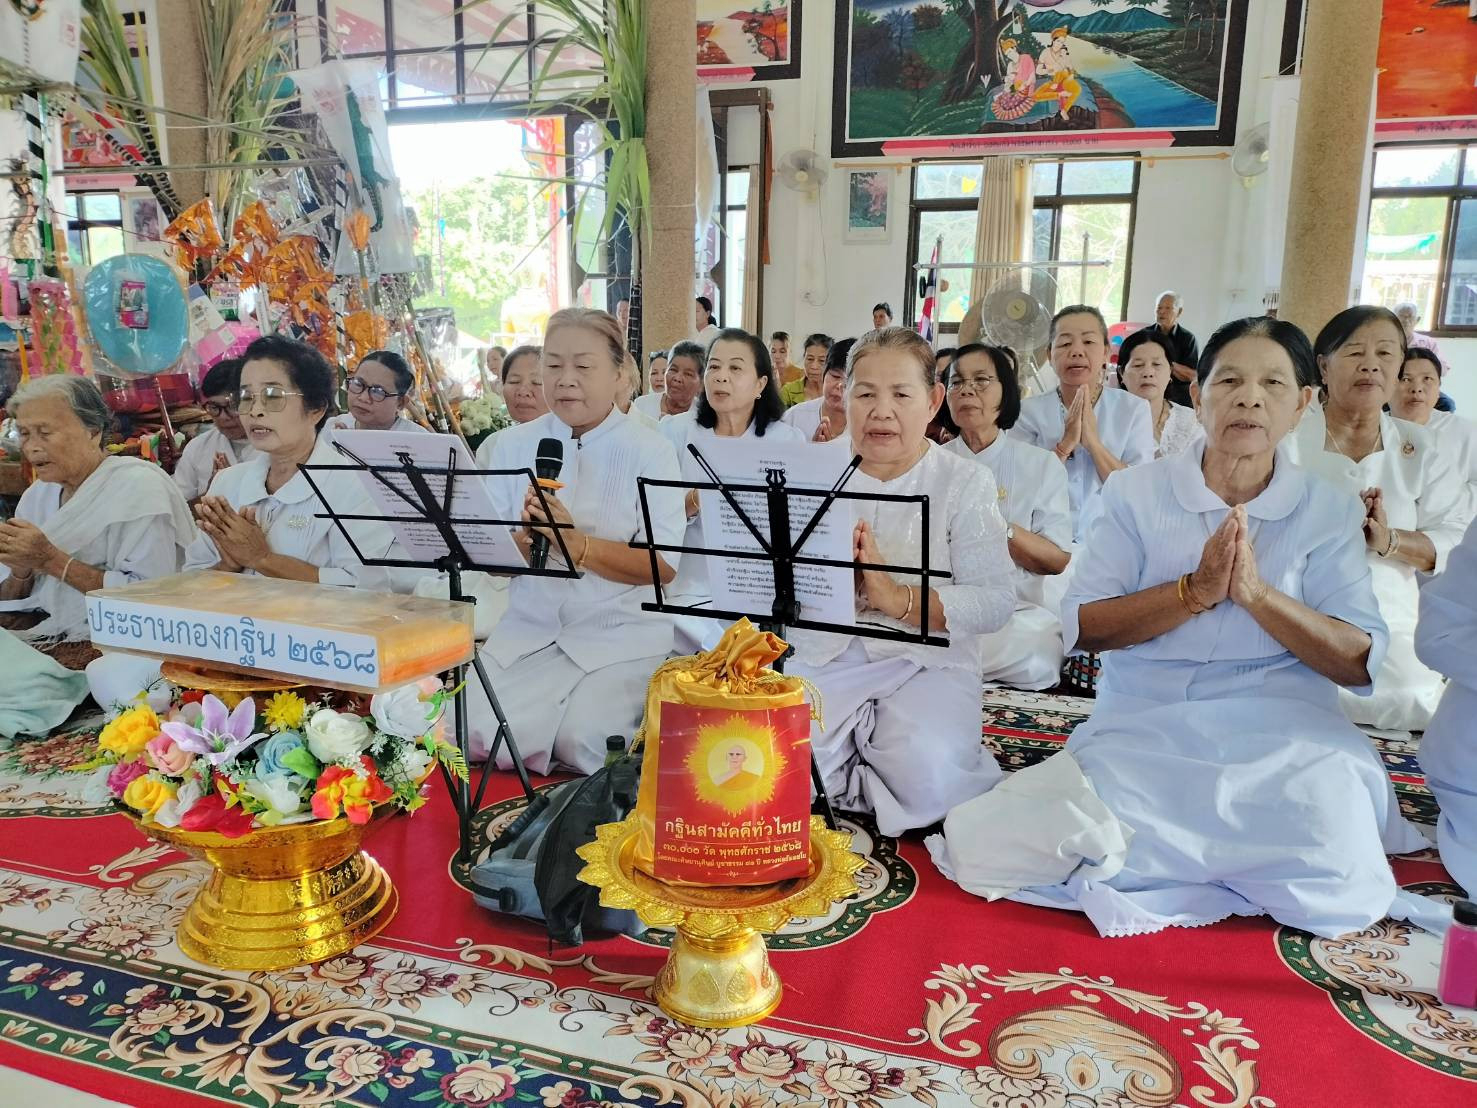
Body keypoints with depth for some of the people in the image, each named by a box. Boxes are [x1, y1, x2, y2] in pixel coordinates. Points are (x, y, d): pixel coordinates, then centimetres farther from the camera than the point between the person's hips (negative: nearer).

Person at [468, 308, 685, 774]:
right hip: (529, 627, 3)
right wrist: (524, 541, -21)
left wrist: (578, 545, -27)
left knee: (582, 743, -21)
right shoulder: (512, 445, 5)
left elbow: (663, 566, -12)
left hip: (622, 631, -3)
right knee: (476, 731, -15)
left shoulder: (650, 451, -5)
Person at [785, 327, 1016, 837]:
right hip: (825, 657, 2)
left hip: (926, 661, -2)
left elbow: (996, 601, -10)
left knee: (926, 783, -27)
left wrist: (898, 598, -23)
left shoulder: (966, 482, 1)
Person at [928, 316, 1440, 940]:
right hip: (1142, 727, 0)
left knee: (1340, 893, -29)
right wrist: (1195, 590, -17)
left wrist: (1257, 593, -17)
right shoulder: (1136, 493, 3)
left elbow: (1359, 663, -3)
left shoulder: (1329, 512, 6)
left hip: (1282, 733, 1)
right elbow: (1081, 627, -5)